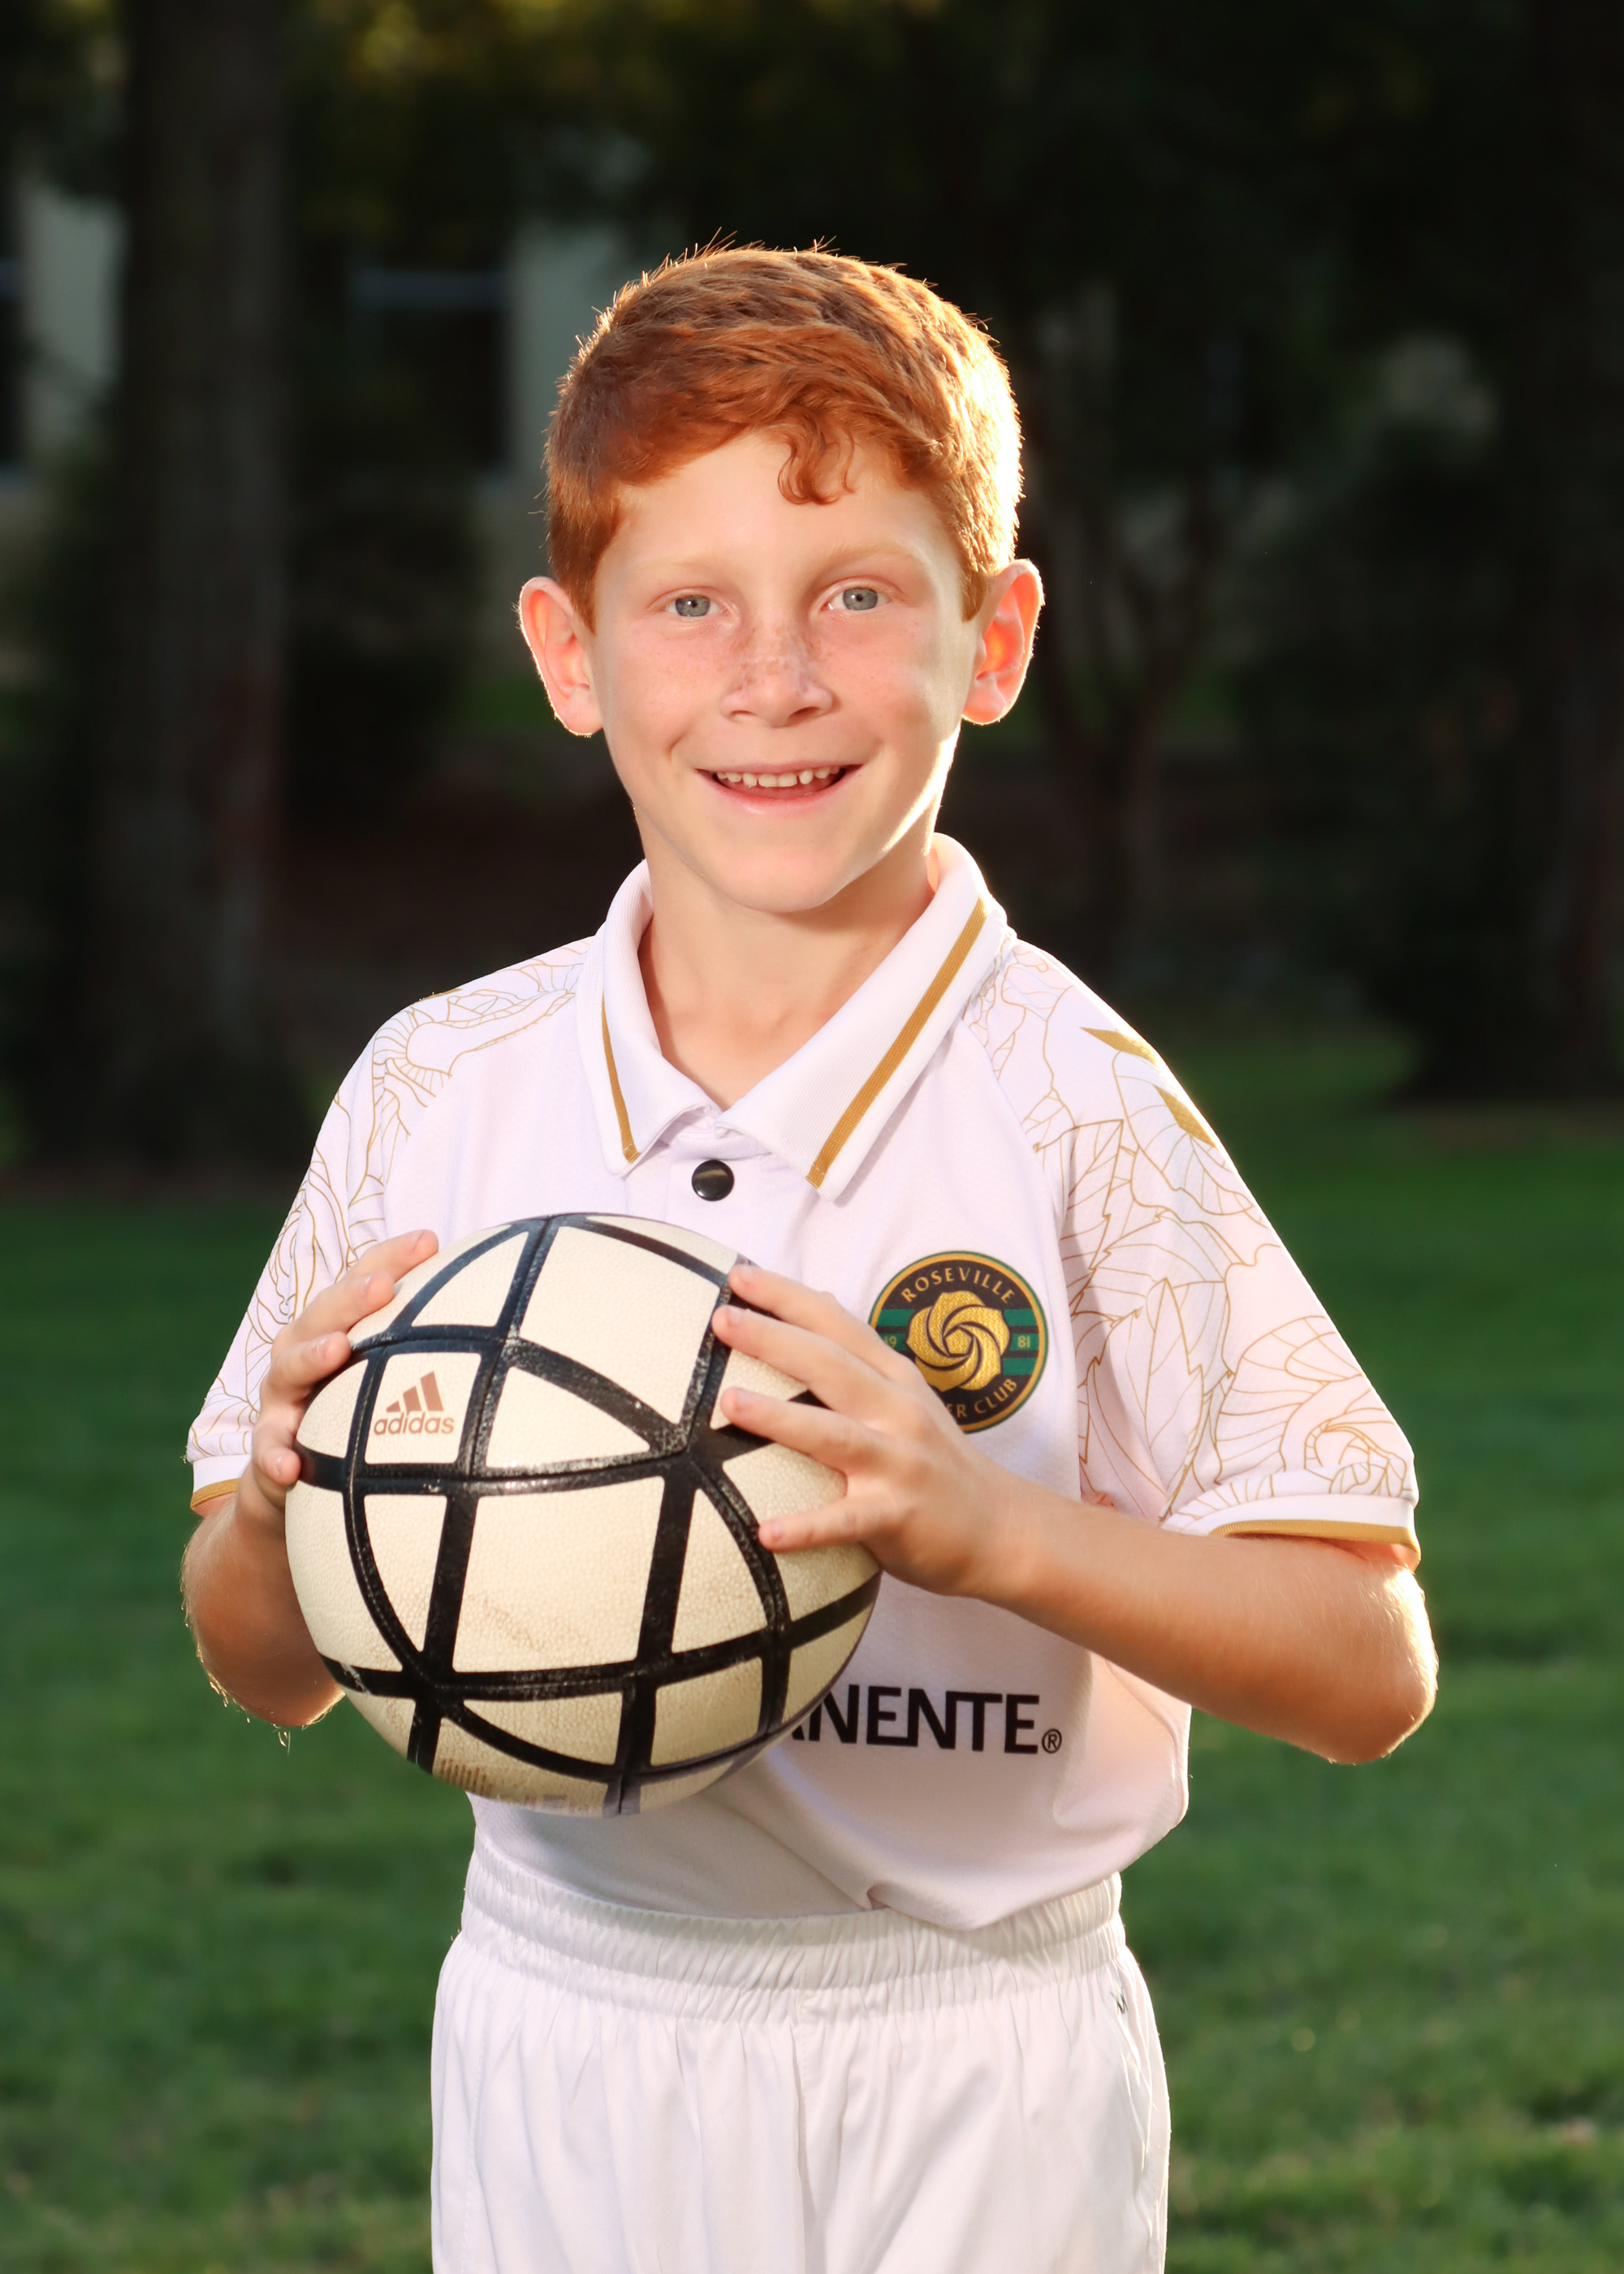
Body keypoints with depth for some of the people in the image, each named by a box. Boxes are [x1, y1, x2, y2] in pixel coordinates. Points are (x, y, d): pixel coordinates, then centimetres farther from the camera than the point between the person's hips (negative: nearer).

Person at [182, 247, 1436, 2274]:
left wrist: (988, 1524, -26)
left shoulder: (1068, 1102, -10)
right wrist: (281, 1506, -13)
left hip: (977, 2063, -2)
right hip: (564, 2035, 2)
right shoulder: (439, 1096, -1)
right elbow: (264, 1668, 9)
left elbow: (1369, 1670, -12)